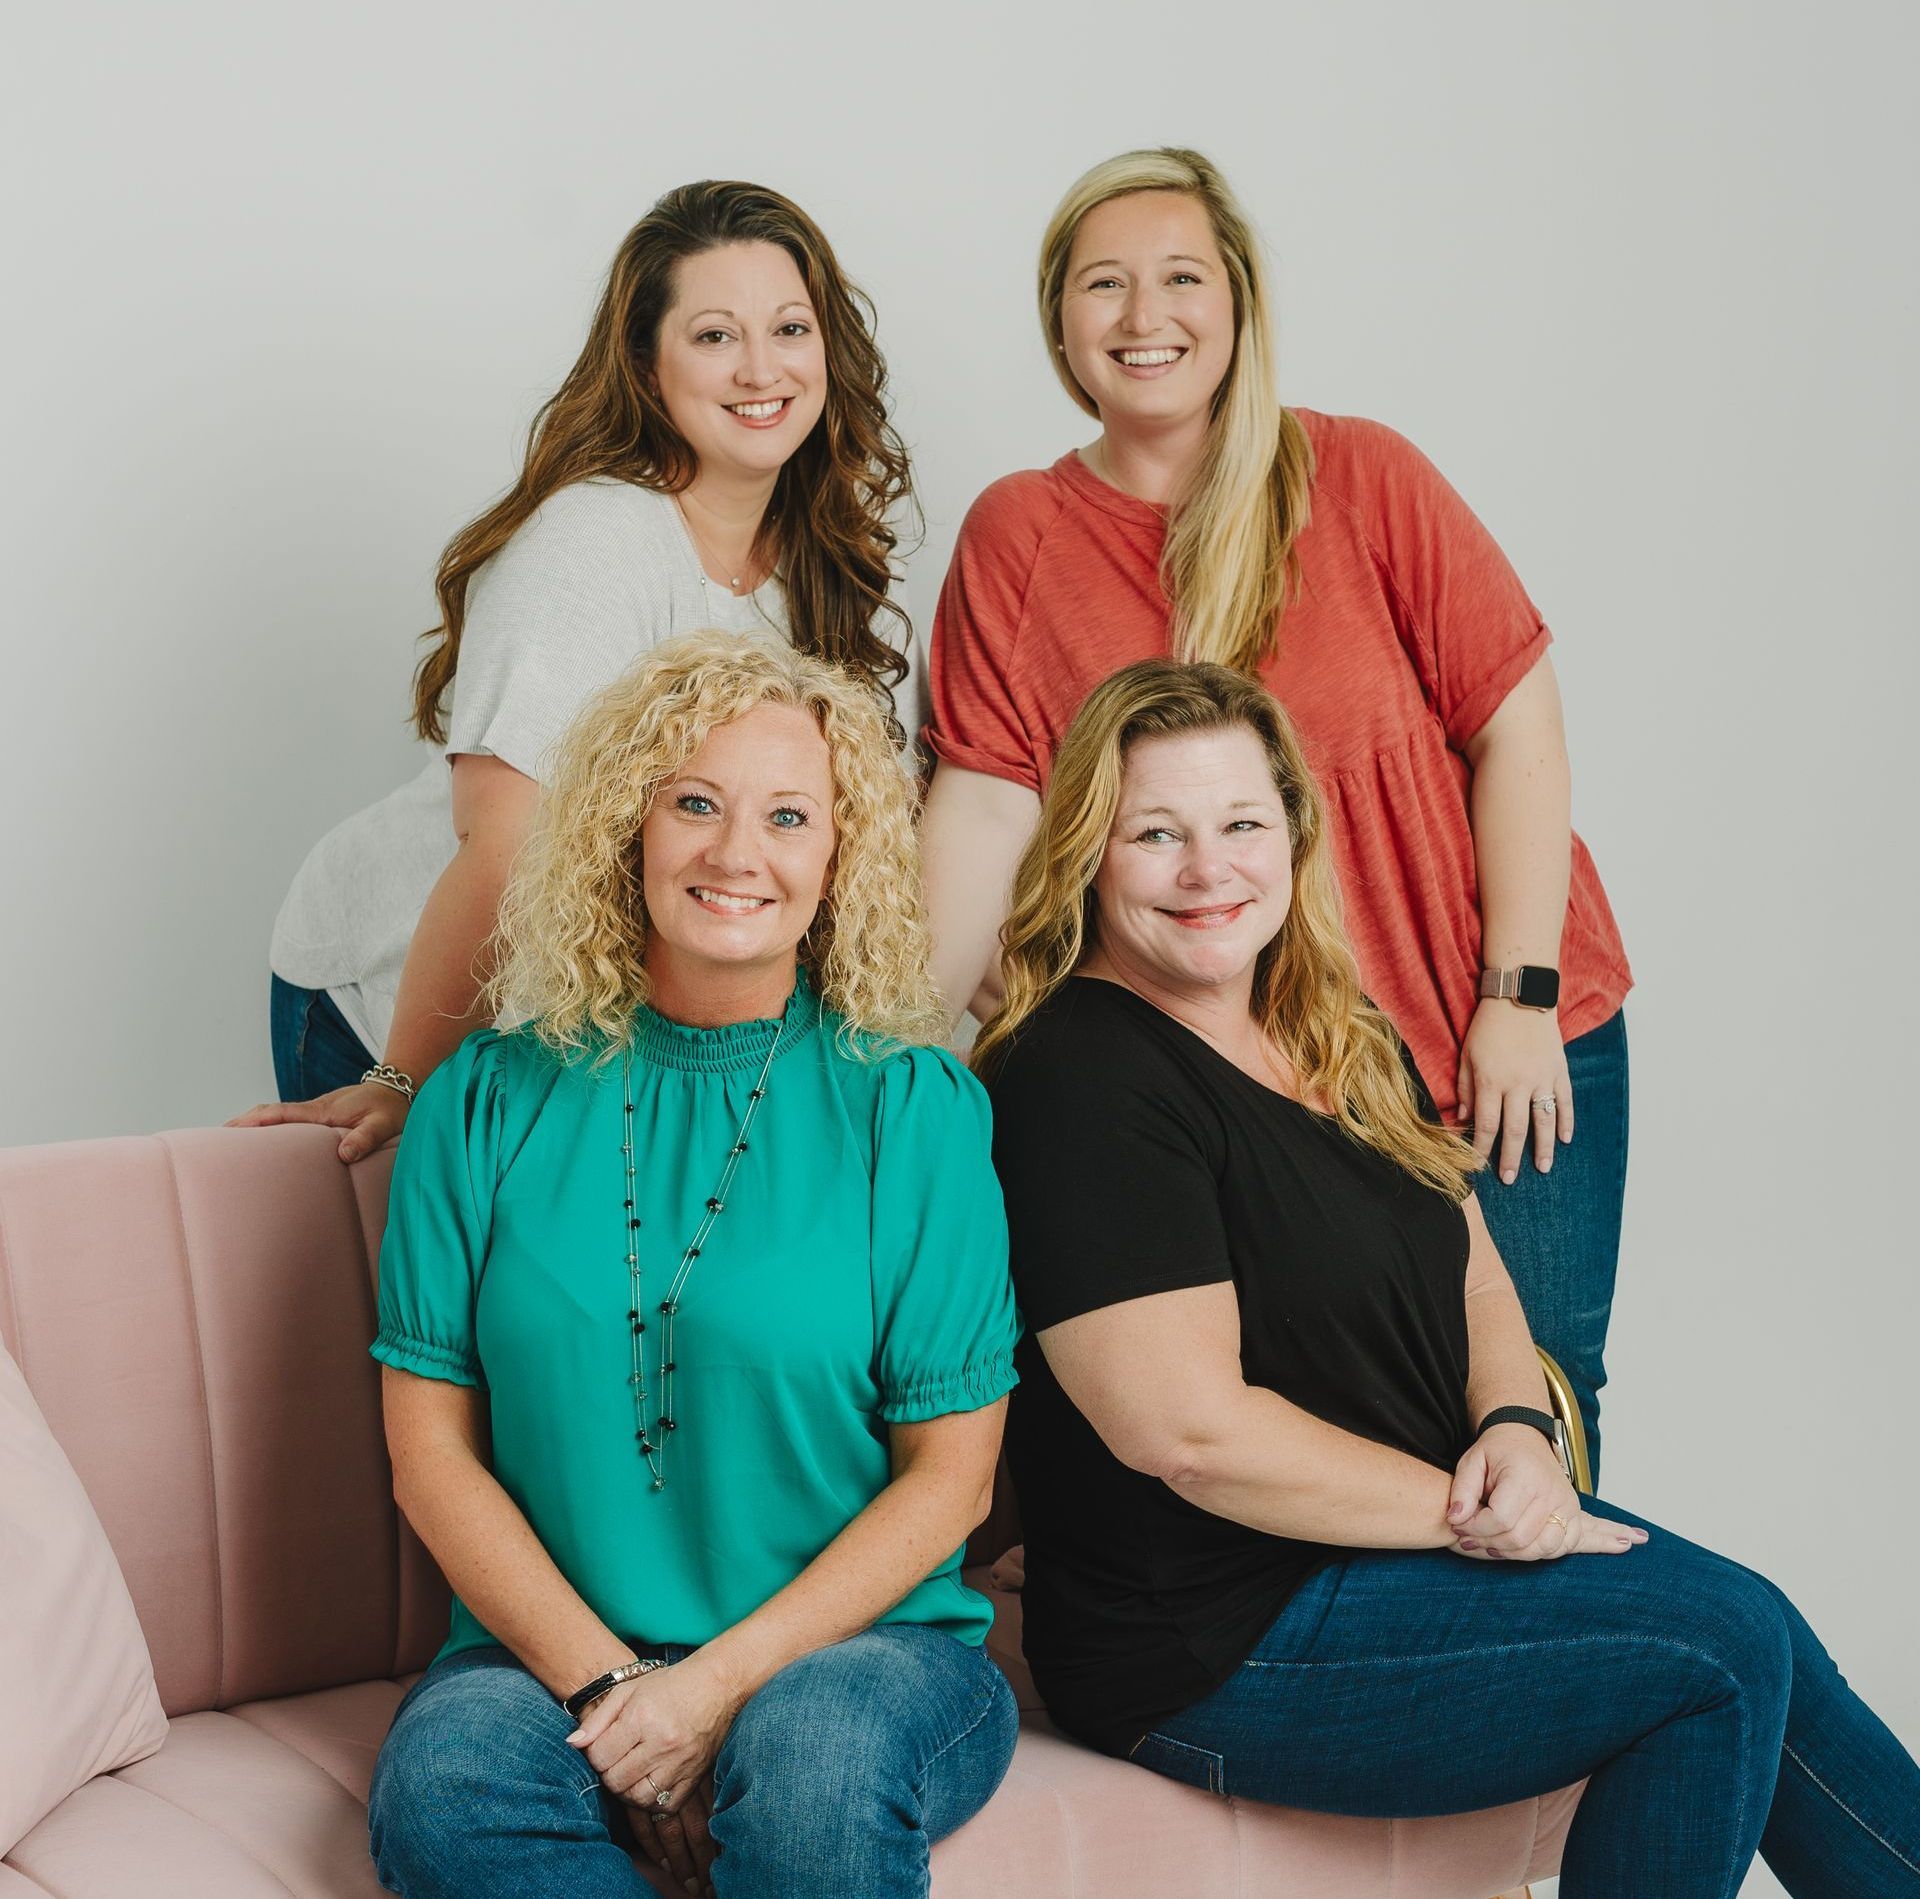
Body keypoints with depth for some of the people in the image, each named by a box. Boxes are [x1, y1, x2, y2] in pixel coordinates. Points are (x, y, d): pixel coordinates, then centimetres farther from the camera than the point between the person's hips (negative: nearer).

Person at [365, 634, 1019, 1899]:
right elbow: (432, 1446, 3)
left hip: (860, 1643, -1)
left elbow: (950, 1475, -1)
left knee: (813, 1750, -35)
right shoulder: (490, 1102, 6)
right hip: (552, 1645, 2)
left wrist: (723, 1681, -13)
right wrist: (604, 1680, -11)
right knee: (443, 1776, -30)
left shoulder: (913, 1106, 0)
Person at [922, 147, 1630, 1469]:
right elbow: (985, 804, -4)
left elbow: (1516, 723, -4)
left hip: (1506, 1048, 0)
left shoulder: (1359, 479, -4)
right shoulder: (1019, 537, -1)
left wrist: (1519, 997, -9)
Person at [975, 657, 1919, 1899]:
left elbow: (1475, 1278, 17)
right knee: (1733, 1641, -13)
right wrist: (1459, 1505, -15)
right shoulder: (1081, 1082, -17)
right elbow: (1190, 1432, -22)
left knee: (1758, 1654, -5)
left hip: (1430, 1528, 8)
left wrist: (1517, 1433, -5)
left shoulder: (1349, 1046, 11)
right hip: (1214, 1645, -8)